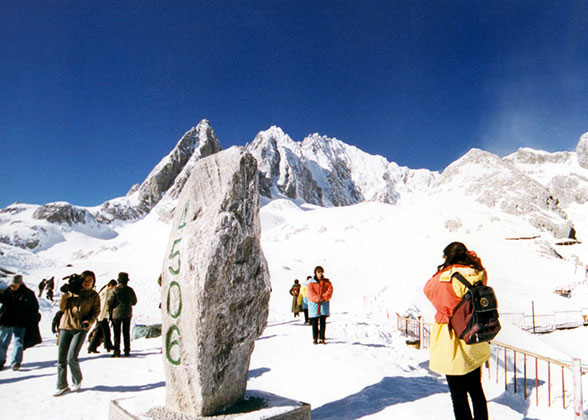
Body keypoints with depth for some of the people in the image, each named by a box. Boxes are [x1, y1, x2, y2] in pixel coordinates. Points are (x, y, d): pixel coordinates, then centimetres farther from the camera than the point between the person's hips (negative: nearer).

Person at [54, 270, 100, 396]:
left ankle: (77, 380, 16)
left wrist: (88, 322, -11)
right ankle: (62, 386, 19)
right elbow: (62, 307, 5)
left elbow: (96, 312, 6)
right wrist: (65, 294, -10)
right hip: (66, 326, 3)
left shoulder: (94, 296, 5)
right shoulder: (72, 291, 8)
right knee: (61, 359, 4)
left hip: (80, 329, -3)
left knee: (71, 358, -11)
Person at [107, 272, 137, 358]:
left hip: (116, 313, -2)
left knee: (117, 333, 6)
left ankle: (117, 351, 3)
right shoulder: (130, 290, -4)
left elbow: (109, 301, -9)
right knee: (126, 333, 11)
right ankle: (127, 351, 12)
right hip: (127, 314, 2)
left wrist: (110, 310, 10)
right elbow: (134, 302, 6)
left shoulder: (115, 290, -12)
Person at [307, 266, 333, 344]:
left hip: (324, 303, 2)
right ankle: (315, 339, 11)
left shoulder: (327, 282, 7)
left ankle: (322, 338, 11)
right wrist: (318, 299, -23)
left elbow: (330, 290, -5)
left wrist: (324, 297, -19)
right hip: (314, 303, -2)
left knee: (323, 322, 4)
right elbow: (311, 293, -9)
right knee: (315, 323, 2)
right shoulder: (311, 283, 0)